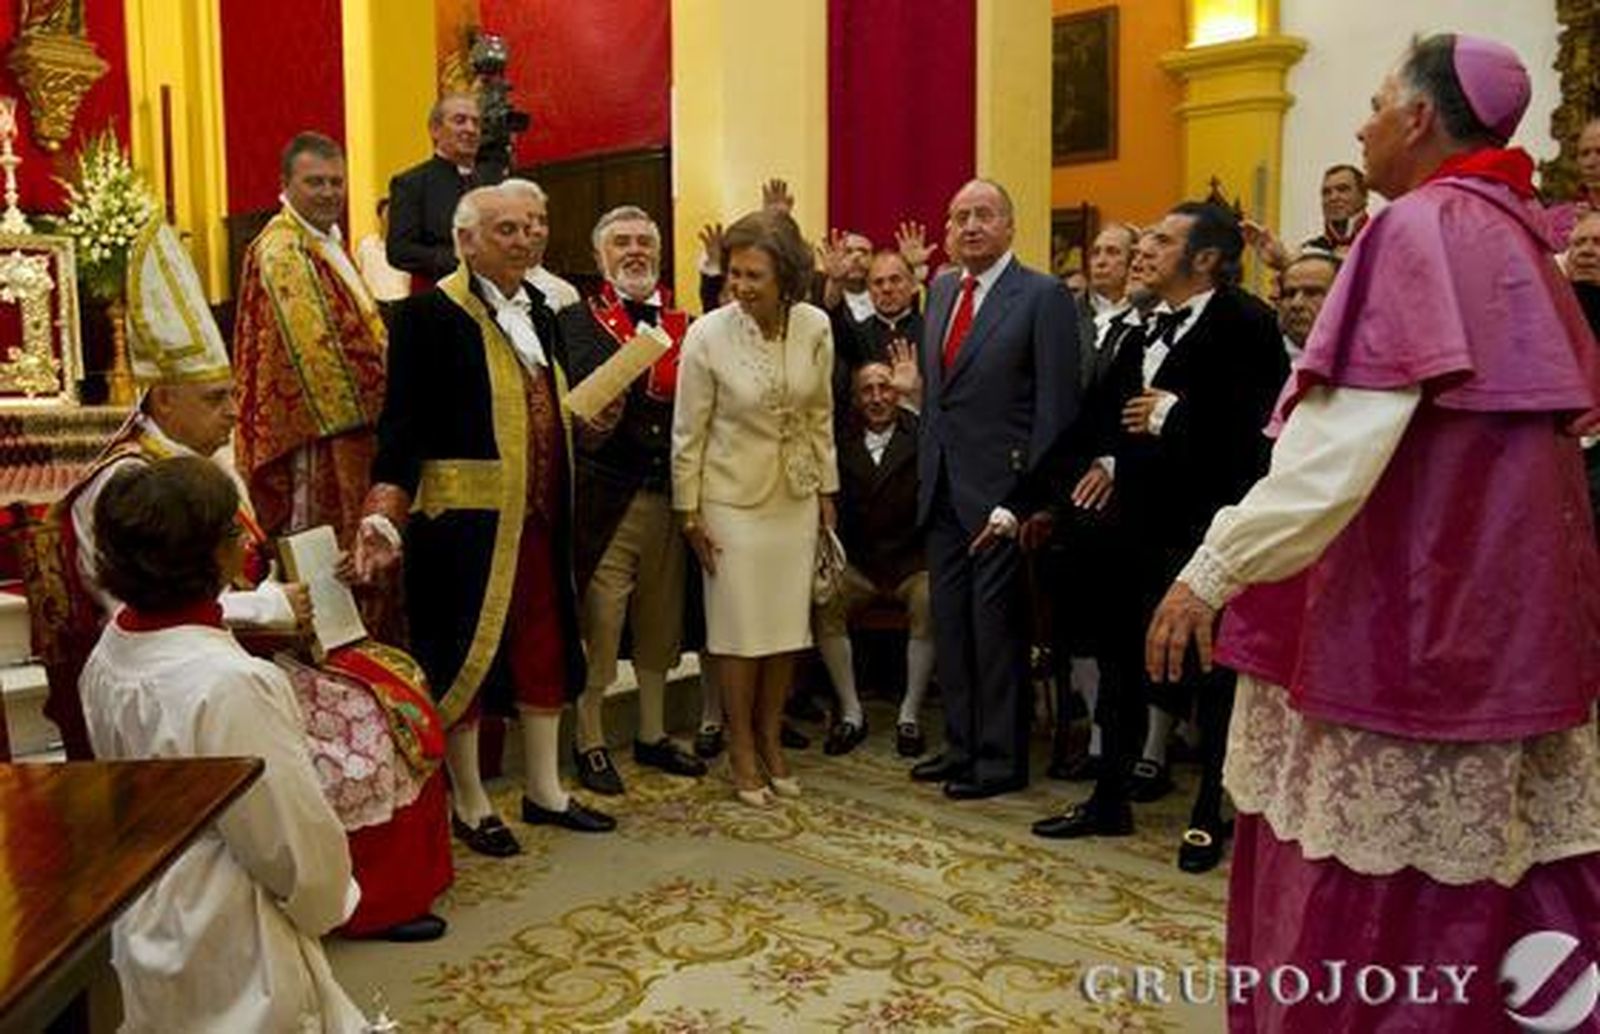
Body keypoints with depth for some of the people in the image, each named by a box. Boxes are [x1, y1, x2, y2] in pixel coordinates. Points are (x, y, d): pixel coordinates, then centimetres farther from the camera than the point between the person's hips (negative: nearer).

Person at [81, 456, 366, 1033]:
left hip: (141, 931, 8)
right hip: (226, 953, -8)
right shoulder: (230, 684, -29)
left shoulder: (109, 655, -3)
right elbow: (296, 838, -20)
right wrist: (327, 901, -1)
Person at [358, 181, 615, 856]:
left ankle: (544, 789, 31)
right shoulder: (430, 314, -11)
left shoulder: (539, 311, 12)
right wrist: (383, 517, -26)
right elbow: (402, 425, -16)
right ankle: (469, 804, 23)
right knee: (465, 655, 5)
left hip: (536, 519, 8)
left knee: (544, 647, 14)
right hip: (462, 521, -7)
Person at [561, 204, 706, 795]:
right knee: (598, 623, 0)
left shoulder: (685, 323, 13)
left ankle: (653, 735, 29)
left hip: (671, 496, 5)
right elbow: (589, 387, -15)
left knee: (661, 623, 14)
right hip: (607, 497, -4)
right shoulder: (579, 320, 2)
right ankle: (589, 743, 17)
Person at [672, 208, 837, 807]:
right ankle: (741, 747, 22)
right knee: (739, 626, 4)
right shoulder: (708, 335, -16)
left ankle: (770, 739, 28)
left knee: (789, 622, 10)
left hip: (796, 496, 3)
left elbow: (821, 416, 6)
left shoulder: (815, 327, -6)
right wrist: (688, 513, -5)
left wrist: (827, 492, 10)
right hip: (733, 498, -3)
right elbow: (688, 433, -8)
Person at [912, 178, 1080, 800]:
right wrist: (926, 465, 10)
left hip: (1001, 491, -7)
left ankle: (1001, 759, 17)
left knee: (996, 625, 2)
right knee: (948, 622, 13)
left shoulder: (1044, 297, -7)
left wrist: (1021, 501, -15)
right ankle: (961, 745, 28)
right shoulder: (940, 291, 13)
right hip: (943, 489, 7)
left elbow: (1056, 407, -11)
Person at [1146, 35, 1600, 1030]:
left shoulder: (1418, 230, -14)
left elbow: (1342, 445, -24)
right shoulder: (1515, 237, 12)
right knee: (1498, 864, 16)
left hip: (1412, 603, -9)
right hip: (1511, 598, 9)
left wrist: (1213, 570, -23)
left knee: (1371, 880, 3)